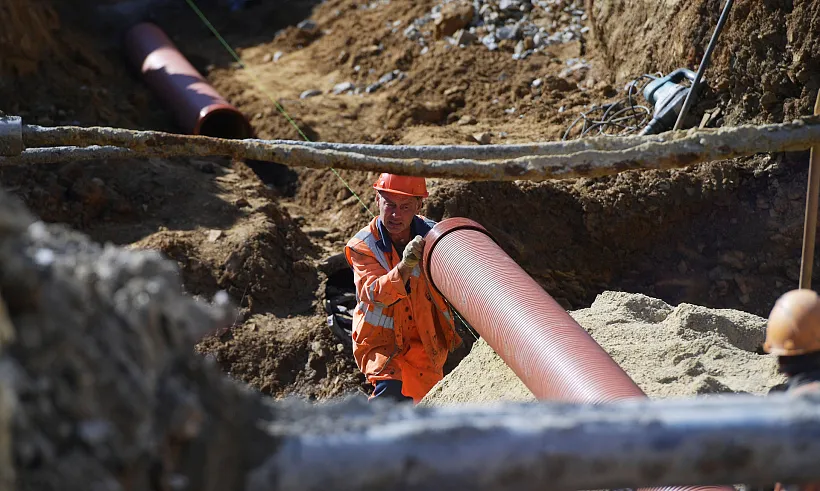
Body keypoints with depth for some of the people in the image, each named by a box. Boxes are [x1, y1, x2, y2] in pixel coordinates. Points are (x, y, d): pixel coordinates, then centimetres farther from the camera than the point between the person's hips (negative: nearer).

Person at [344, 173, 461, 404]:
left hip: (426, 342, 3)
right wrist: (404, 266, -48)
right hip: (381, 341, -3)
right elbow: (375, 293, -30)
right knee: (391, 389, -28)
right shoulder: (362, 245, -15)